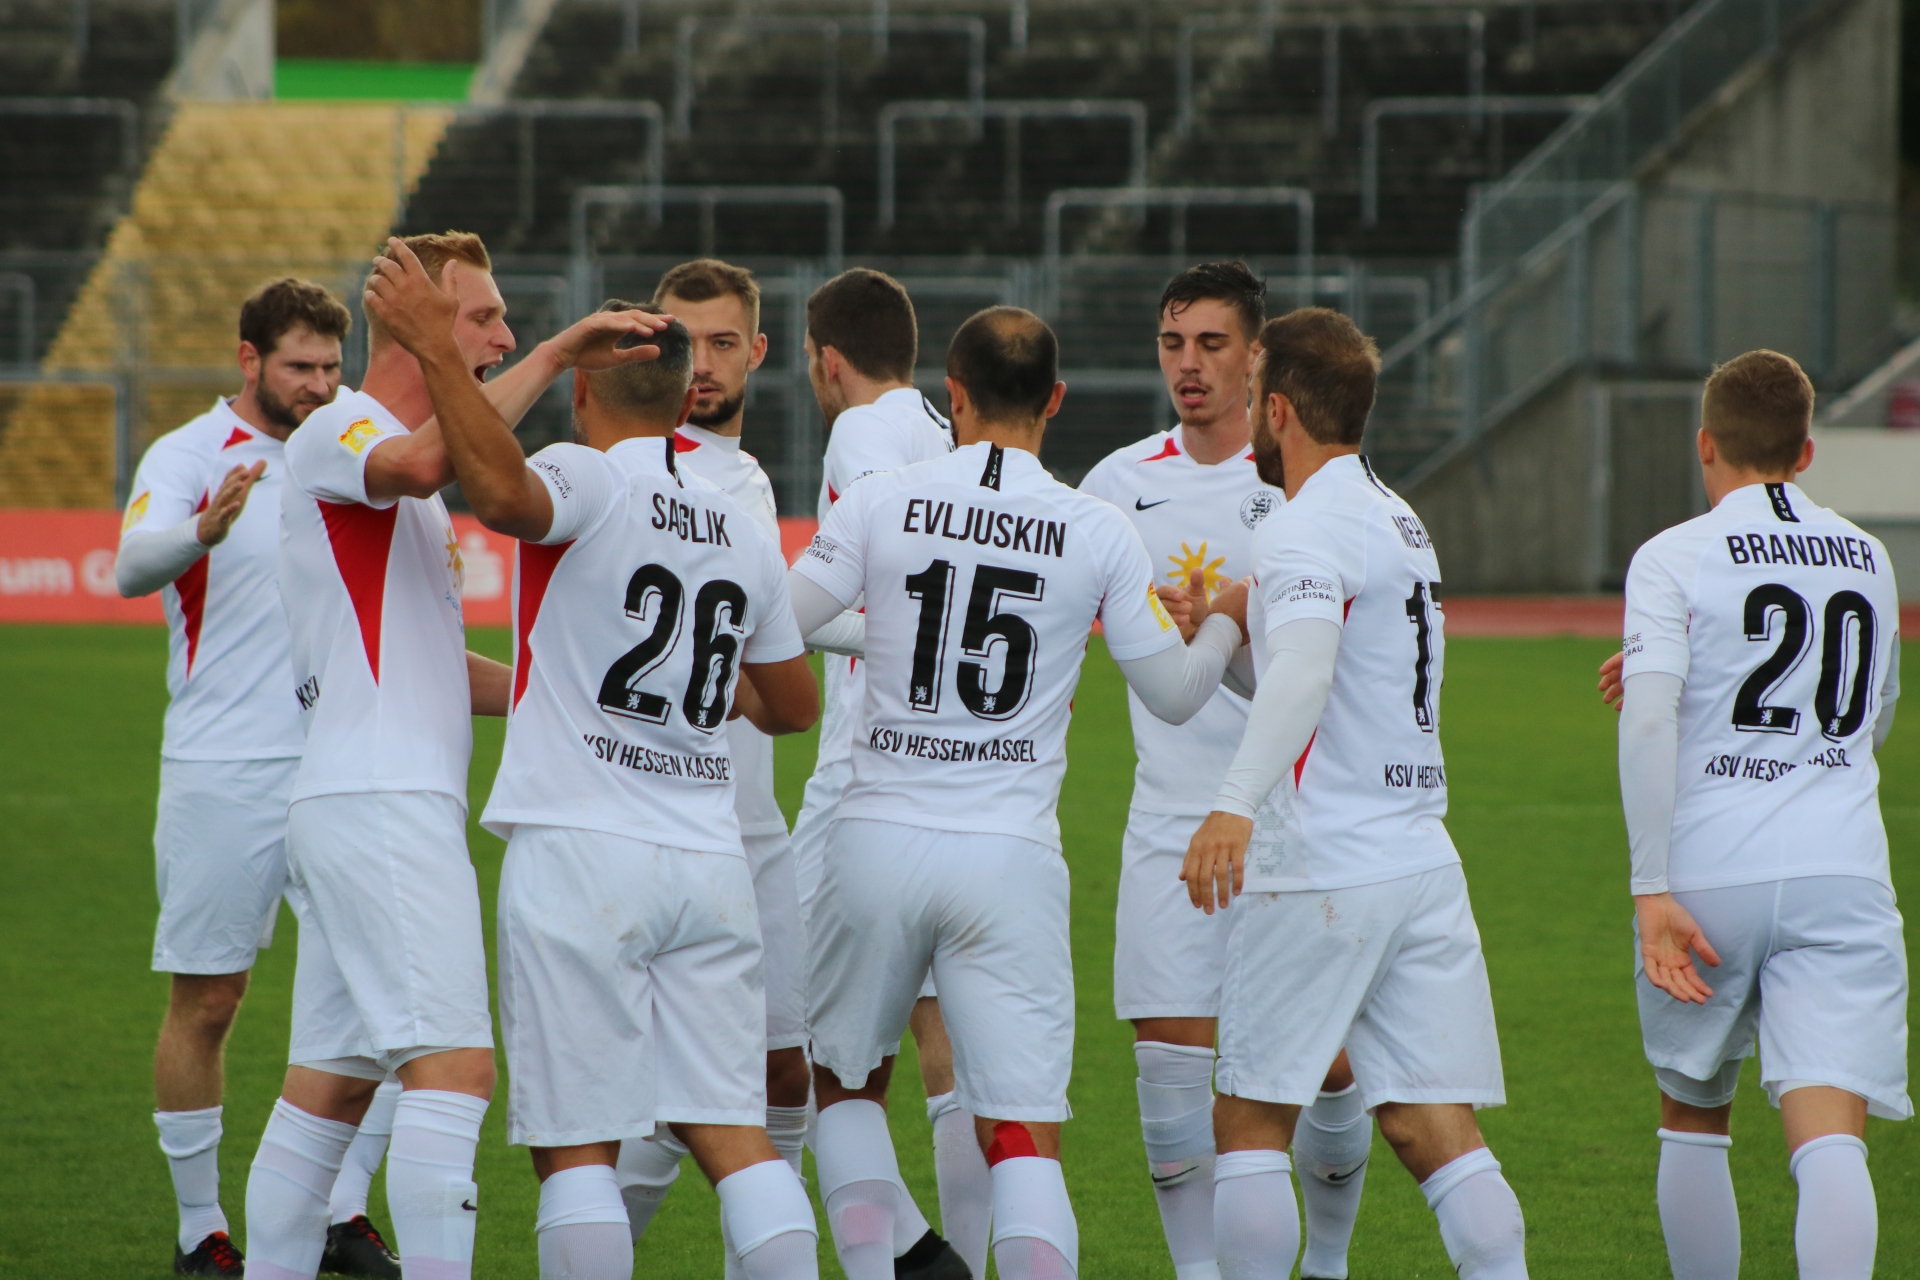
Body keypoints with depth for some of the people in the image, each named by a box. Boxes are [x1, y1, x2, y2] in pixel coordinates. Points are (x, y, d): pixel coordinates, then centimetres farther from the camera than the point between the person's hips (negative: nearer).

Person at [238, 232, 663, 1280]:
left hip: (351, 808, 10)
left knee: (329, 1080, 9)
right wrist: (553, 358, -28)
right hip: (383, 805, -10)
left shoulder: (392, 459, 25)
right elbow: (422, 463, -32)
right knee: (453, 1062, -17)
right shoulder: (337, 431, -6)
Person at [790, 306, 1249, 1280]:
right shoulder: (1098, 534, -1)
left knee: (847, 1083, 20)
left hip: (879, 839, 0)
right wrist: (1222, 625, 28)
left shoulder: (879, 505, -4)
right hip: (1013, 855, 0)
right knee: (1023, 1133, 0)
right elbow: (1174, 694, 7)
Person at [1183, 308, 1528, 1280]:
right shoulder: (1397, 519, 19)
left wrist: (1235, 803, -42)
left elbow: (1305, 671, -30)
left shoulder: (1306, 528, -11)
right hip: (1423, 863, 8)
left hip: (1322, 872, -8)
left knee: (1251, 1122, 2)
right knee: (1435, 1130, 2)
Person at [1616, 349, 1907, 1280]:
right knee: (1829, 1140, -11)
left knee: (1692, 1122, 19)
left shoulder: (1674, 558, 1)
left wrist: (1653, 889, -14)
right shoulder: (1868, 561, 15)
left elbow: (1649, 716, -13)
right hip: (1842, 874, 2)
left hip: (1710, 877, -1)